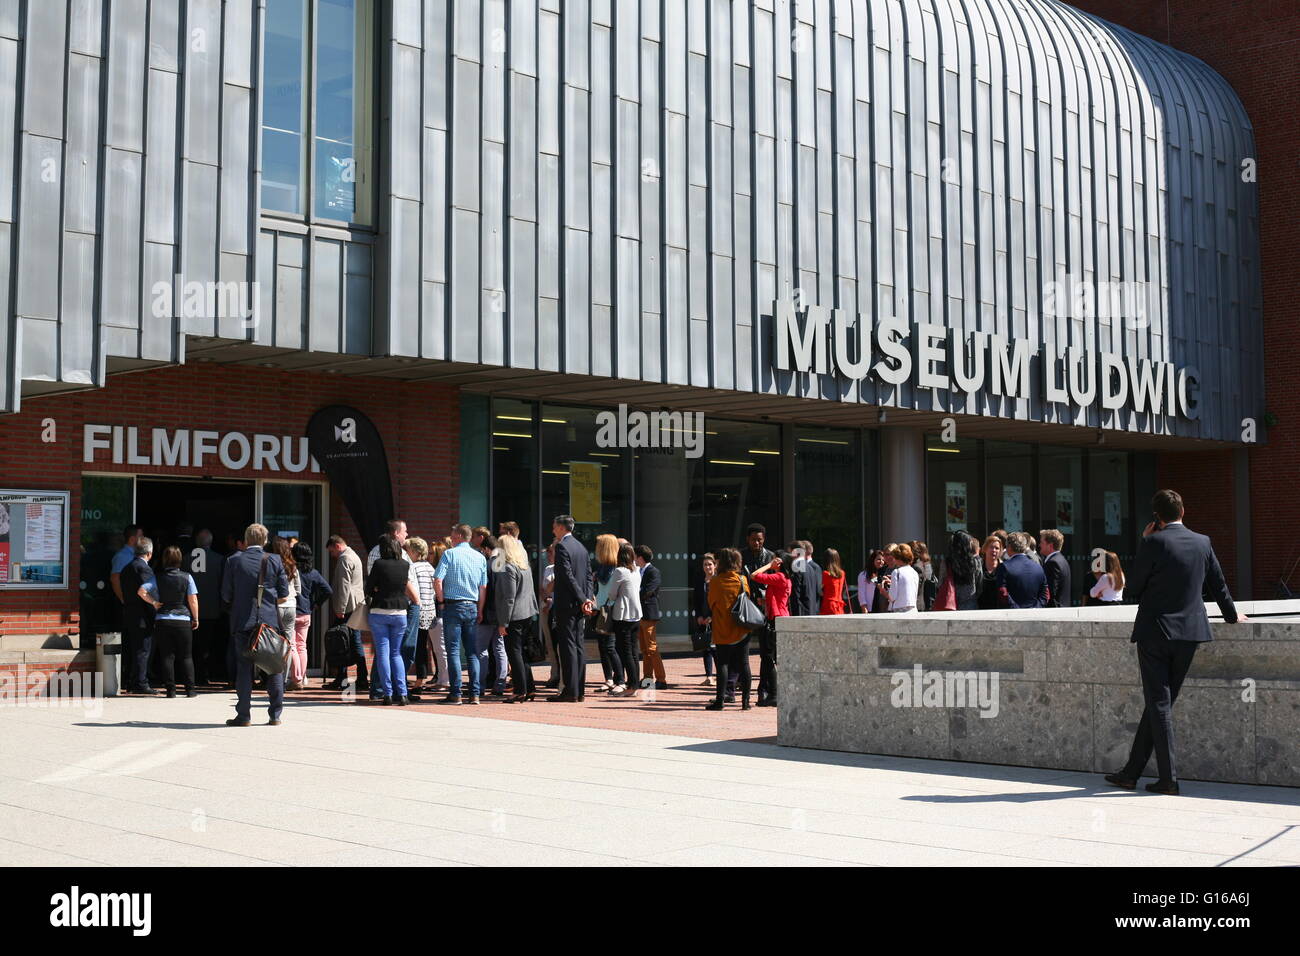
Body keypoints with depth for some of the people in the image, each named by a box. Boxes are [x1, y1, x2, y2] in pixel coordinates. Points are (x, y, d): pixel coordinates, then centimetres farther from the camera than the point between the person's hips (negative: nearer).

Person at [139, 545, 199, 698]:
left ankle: (171, 690, 2)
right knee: (186, 656, 6)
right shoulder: (186, 577, -2)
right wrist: (196, 619, 7)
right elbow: (193, 600, -3)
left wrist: (154, 602, 1)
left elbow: (142, 591, -11)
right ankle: (190, 689, 2)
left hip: (162, 621, 1)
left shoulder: (158, 578, 0)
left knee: (167, 656, 5)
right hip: (183, 621, -1)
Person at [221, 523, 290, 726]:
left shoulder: (234, 561, -2)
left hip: (243, 620, -1)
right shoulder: (274, 561, 0)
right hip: (270, 619, 1)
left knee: (244, 668, 4)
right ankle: (275, 715, 8)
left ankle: (243, 715, 3)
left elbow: (226, 595, 1)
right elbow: (283, 592, 2)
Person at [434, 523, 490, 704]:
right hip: (472, 607, 4)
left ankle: (455, 694, -3)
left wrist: (442, 601, 2)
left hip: (453, 606, -4)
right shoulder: (480, 557, 9)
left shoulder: (449, 554, -4)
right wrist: (480, 611, 12)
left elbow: (437, 581, -12)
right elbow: (483, 588, 7)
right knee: (473, 652, 7)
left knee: (453, 651, -1)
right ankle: (474, 694, 5)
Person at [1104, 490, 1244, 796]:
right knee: (1159, 702, 11)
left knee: (1159, 704, -1)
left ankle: (1169, 778, -5)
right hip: (1189, 633, 5)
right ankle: (1131, 773, 18)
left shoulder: (1154, 543, -12)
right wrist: (1231, 615, 34)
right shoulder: (1203, 543, 3)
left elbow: (1133, 589, -5)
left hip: (1154, 633, -5)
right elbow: (1218, 585, 16)